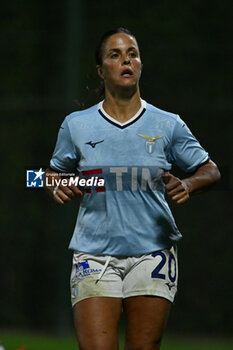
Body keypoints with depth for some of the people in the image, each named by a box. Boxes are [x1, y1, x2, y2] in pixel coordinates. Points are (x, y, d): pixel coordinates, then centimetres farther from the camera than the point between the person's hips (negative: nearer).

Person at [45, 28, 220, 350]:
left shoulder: (167, 125, 4)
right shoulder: (76, 125, 6)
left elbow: (210, 171, 12)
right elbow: (55, 172, 20)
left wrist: (187, 185, -9)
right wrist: (57, 186, -4)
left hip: (152, 253, 0)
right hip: (95, 256, 0)